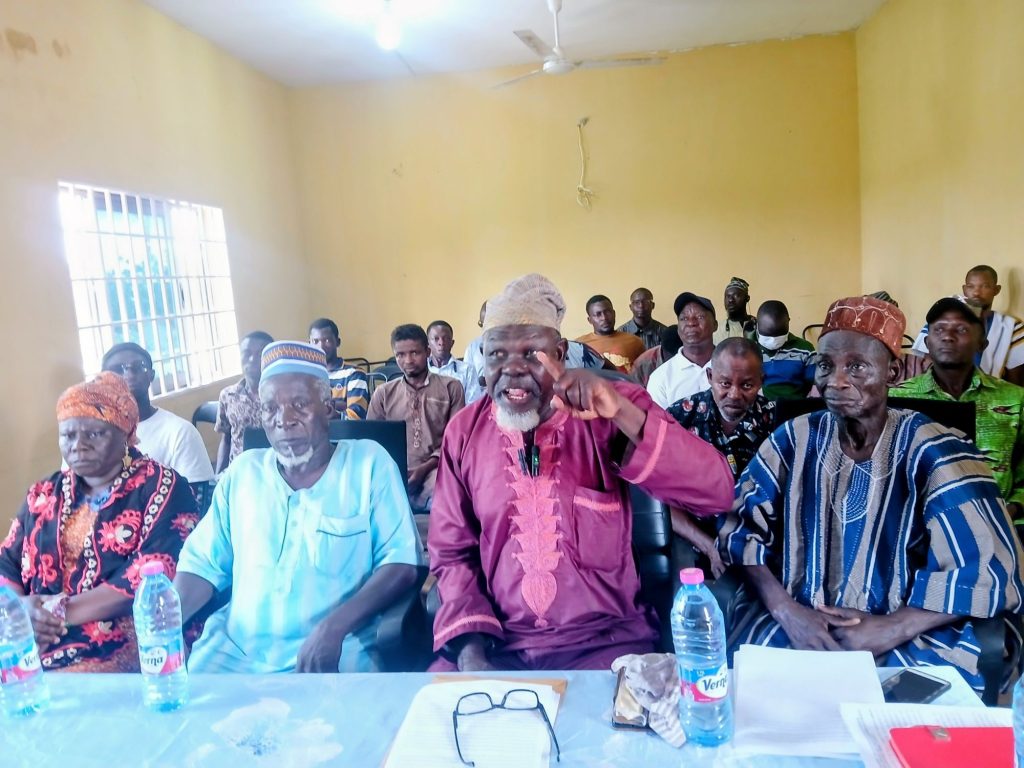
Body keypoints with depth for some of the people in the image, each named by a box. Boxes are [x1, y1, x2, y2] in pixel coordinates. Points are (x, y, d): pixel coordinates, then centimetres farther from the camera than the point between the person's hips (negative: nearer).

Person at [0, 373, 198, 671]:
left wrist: (66, 611, -15)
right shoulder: (44, 495, 17)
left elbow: (157, 571, -14)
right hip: (37, 645, 5)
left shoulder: (160, 487, -3)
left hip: (127, 643, -5)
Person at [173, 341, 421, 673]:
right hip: (234, 647, 4)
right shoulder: (242, 470, 10)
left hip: (334, 652, -3)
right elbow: (203, 564, 10)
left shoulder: (369, 463, -2)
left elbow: (401, 563, -7)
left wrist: (334, 628, -19)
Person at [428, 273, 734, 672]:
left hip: (603, 638, -1)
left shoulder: (612, 409, -8)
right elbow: (452, 553, 6)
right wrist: (469, 647, -9)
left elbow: (715, 491, -20)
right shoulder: (464, 431, 1)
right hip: (497, 640, 2)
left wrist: (622, 412, -31)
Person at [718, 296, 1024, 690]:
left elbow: (988, 569, -10)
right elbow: (742, 525, -1)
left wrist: (892, 629, -18)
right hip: (795, 623, 2)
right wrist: (786, 610, -15)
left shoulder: (931, 452, -6)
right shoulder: (795, 439, 2)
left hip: (913, 639, -1)